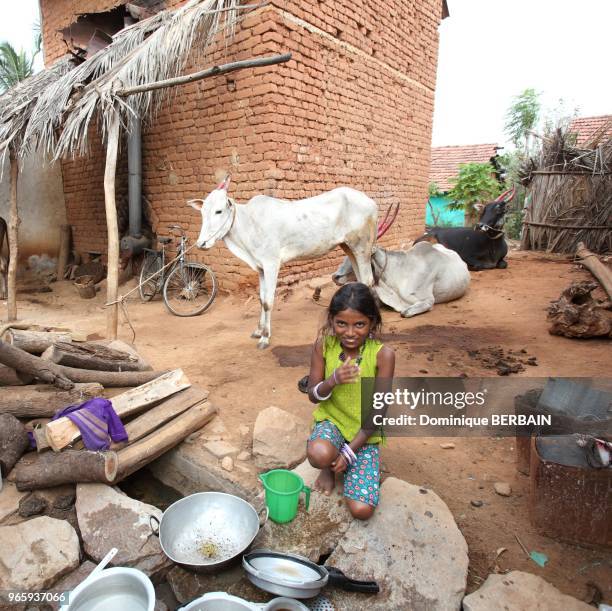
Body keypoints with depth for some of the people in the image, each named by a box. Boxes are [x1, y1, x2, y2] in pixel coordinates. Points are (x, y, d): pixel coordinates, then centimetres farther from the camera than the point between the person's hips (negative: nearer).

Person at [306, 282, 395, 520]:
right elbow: (313, 395, -6)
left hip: (365, 433, -1)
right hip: (332, 420, 1)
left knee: (361, 510, -15)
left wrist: (350, 452, -17)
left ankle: (347, 462, 16)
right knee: (319, 454, -35)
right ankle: (329, 469, 4)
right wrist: (333, 380, -28)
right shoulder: (323, 345, -13)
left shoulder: (383, 355, -20)